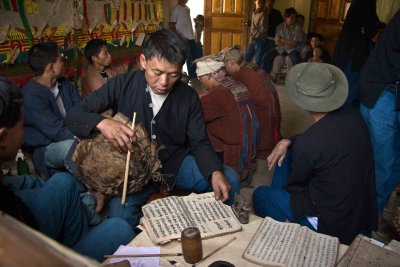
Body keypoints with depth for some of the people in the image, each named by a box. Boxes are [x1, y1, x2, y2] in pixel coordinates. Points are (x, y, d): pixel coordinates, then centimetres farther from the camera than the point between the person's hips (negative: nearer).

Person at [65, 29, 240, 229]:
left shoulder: (188, 96, -4)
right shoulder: (122, 85, -10)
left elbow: (199, 143, -3)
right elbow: (74, 116, -10)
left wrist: (215, 173, -25)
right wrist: (102, 123, -35)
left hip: (176, 162, 3)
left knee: (229, 180, -15)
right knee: (119, 215, -31)